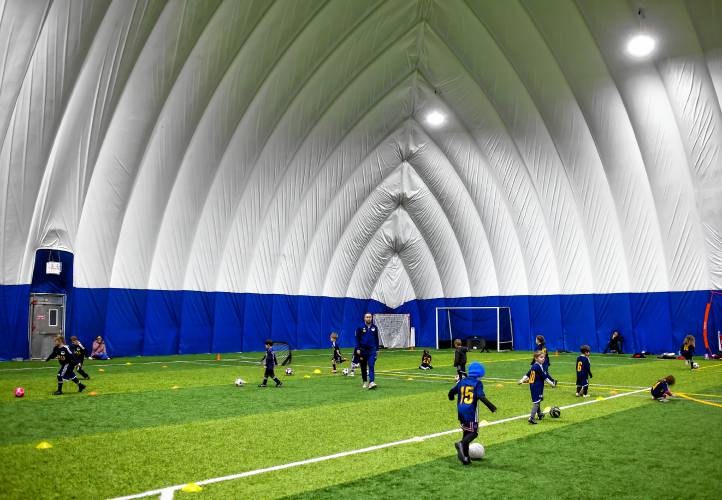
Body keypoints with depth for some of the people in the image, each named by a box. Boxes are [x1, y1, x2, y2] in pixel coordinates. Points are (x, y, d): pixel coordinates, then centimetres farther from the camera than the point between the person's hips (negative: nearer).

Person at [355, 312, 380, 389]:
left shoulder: (374, 328, 4)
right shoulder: (360, 328, -3)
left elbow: (376, 339, 11)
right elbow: (357, 339, -2)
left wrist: (377, 349, 10)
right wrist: (357, 349, -9)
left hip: (372, 349, 0)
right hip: (363, 350, 0)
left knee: (371, 366, -14)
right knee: (363, 367, 10)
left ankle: (371, 382, -22)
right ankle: (365, 382, 25)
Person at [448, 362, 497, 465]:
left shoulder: (462, 381, 10)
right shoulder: (478, 383, -5)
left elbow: (452, 391, 16)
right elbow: (481, 397, -19)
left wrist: (451, 398, 38)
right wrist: (491, 407, -15)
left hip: (461, 412, 6)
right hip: (471, 412, -6)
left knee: (466, 432, 16)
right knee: (474, 432, 2)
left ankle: (465, 457, 15)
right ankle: (461, 444, -25)